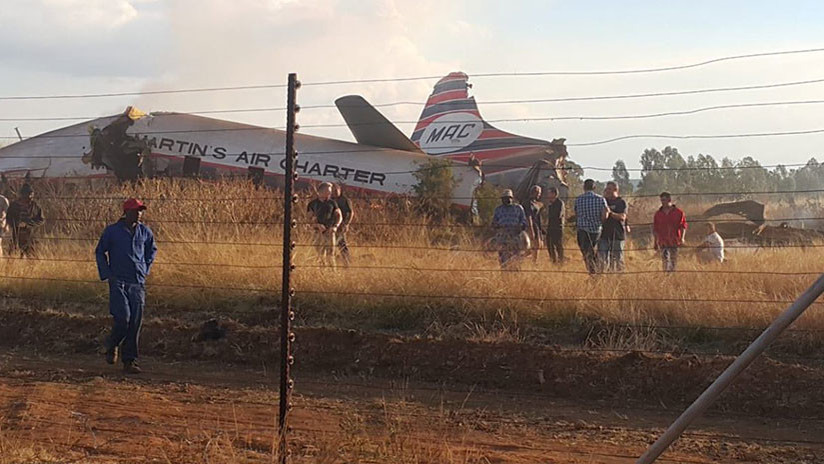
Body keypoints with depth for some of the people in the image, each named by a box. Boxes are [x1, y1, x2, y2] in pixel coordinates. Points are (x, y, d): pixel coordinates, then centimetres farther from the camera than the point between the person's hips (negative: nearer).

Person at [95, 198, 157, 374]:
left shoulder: (145, 232, 7)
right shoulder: (112, 231, -2)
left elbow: (152, 250, 26)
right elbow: (99, 252, 10)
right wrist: (106, 274, 3)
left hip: (138, 283, 3)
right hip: (118, 282, -3)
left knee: (135, 323, -1)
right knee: (123, 318, -15)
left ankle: (130, 361, 6)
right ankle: (112, 346, 15)